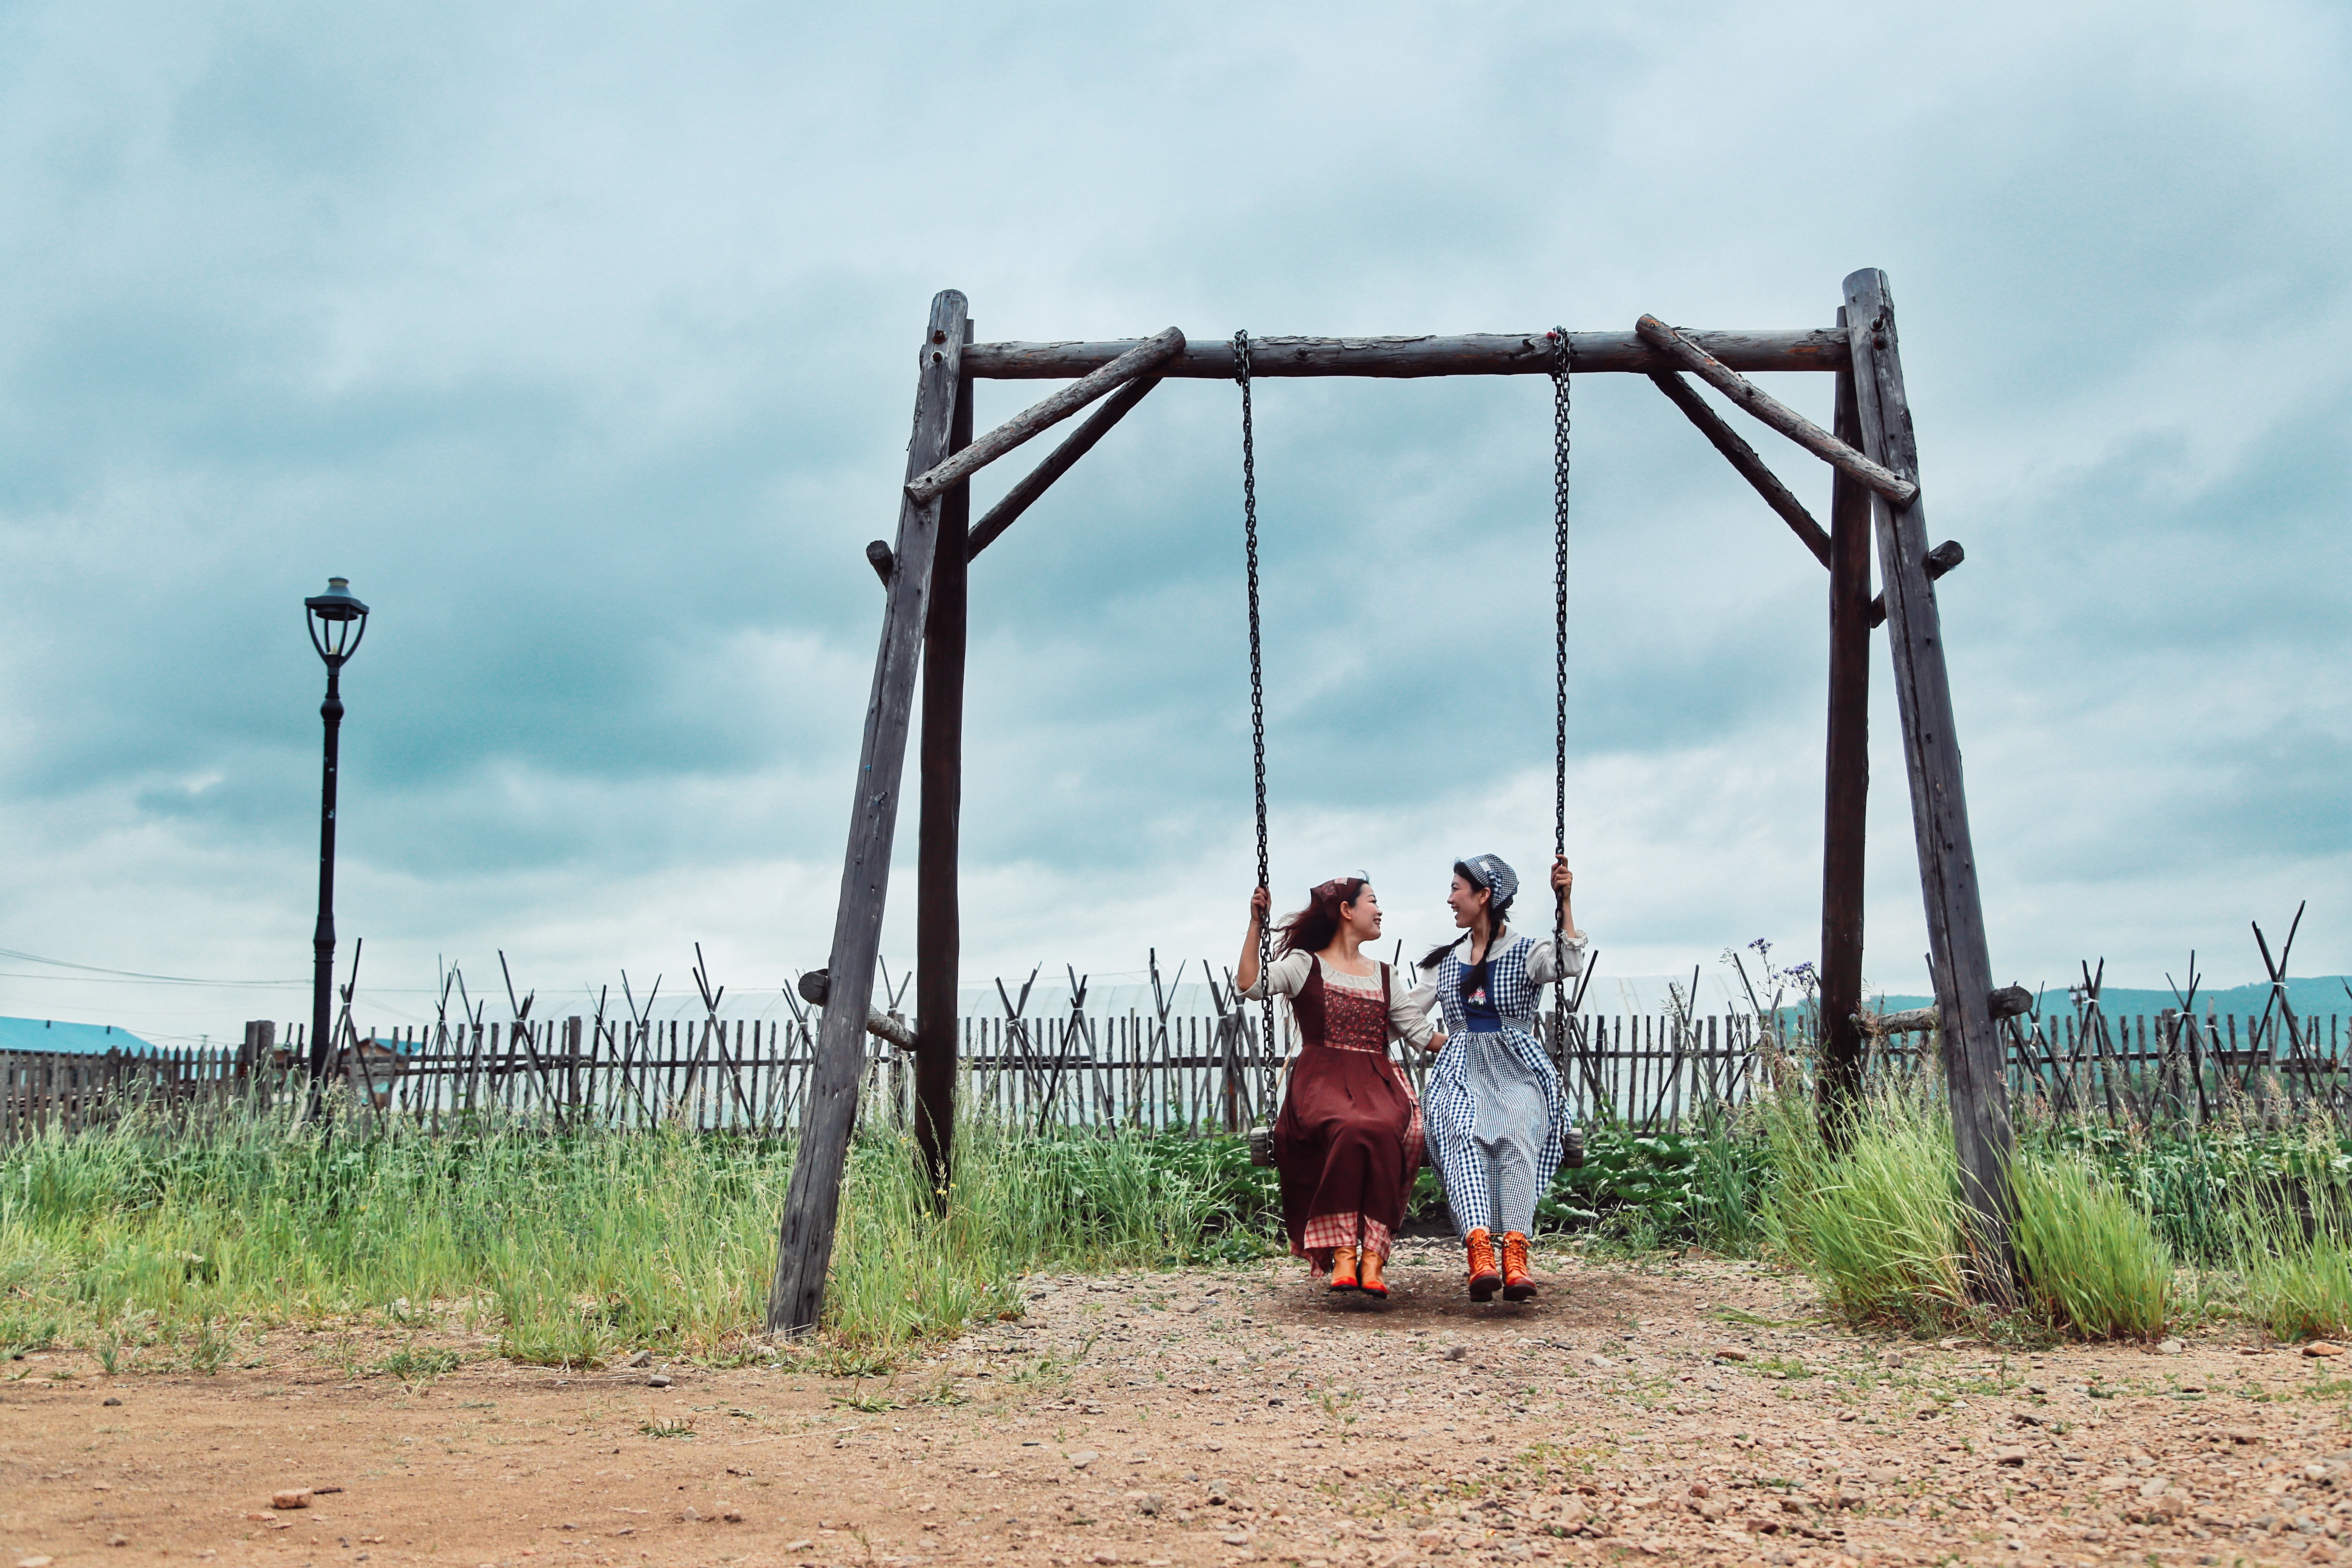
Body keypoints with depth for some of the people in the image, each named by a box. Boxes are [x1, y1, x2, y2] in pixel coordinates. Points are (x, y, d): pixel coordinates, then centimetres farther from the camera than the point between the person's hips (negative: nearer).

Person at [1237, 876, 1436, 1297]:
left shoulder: (1384, 977, 26)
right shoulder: (1305, 965, 12)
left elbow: (1420, 1032, 22)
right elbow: (1250, 984, -4)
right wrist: (1256, 925, -8)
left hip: (1377, 1081, 3)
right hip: (1322, 1079, -3)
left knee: (1384, 1130, -34)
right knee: (1353, 1128, -38)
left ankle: (1373, 1254, -37)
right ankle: (1342, 1251, -36)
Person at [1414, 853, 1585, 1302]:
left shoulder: (1529, 952, 9)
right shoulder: (1445, 961, 23)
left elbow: (1571, 965, -13)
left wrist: (1564, 902, -15)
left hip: (1518, 1070, -2)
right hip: (1460, 1070, 2)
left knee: (1516, 1135, -36)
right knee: (1463, 1134, -33)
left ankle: (1515, 1253, -45)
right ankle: (1480, 1251, -49)